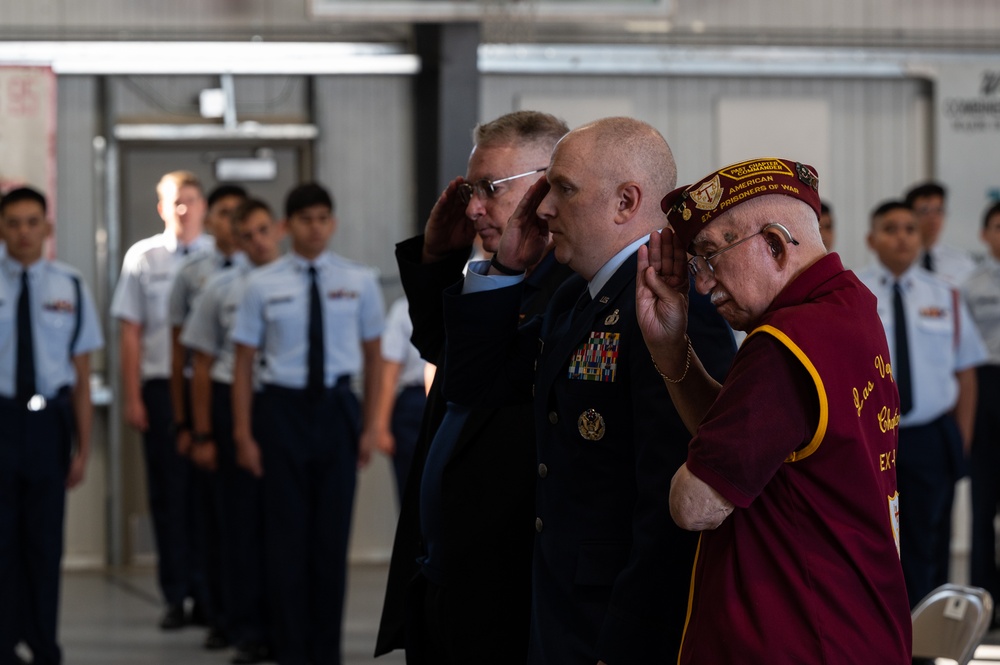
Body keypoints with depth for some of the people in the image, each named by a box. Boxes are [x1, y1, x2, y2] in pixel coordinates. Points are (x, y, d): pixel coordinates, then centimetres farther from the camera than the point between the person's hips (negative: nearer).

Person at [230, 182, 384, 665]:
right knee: (287, 536, 2)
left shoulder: (359, 281, 3)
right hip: (283, 408, -1)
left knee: (333, 534, 5)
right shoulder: (263, 285, -2)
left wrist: (369, 426, 5)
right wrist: (243, 434, -3)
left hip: (337, 408, 1)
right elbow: (243, 362, 1)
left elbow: (372, 355, 9)